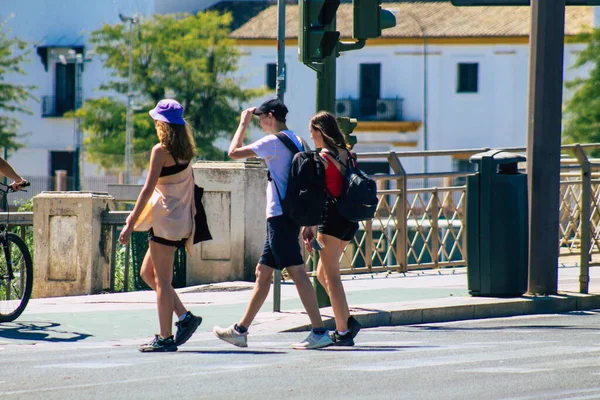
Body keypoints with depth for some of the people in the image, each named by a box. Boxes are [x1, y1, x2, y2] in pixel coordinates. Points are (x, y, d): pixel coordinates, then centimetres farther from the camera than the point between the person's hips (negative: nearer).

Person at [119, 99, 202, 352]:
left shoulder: (161, 150, -12)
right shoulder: (185, 151, 11)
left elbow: (148, 189, -15)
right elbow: (190, 187, 16)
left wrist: (131, 224, -13)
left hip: (165, 218, -8)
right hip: (181, 219, 8)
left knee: (162, 279, -4)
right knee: (147, 273, 17)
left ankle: (165, 338, -4)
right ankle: (184, 317, 9)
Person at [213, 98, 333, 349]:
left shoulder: (274, 142, -11)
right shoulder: (298, 142, 16)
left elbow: (234, 152, -9)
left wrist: (244, 123, 4)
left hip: (280, 215, -10)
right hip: (290, 215, 10)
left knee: (297, 272, -11)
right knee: (263, 272, 13)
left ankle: (319, 332, -15)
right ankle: (240, 331, 18)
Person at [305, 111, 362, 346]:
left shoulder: (322, 158, -11)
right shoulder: (346, 154, 12)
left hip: (332, 218, -8)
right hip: (350, 219, 8)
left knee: (331, 276, -1)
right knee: (322, 273, 18)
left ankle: (343, 331, -2)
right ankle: (347, 321, 10)